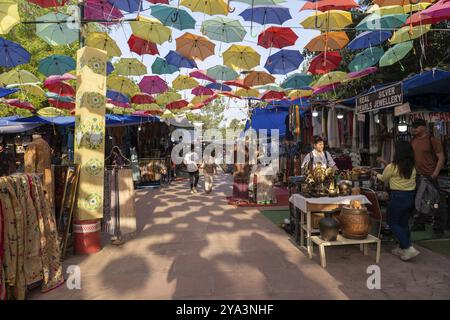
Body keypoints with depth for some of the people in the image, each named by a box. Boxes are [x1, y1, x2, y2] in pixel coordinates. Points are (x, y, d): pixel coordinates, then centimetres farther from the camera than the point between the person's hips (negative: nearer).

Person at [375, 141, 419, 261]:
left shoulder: (391, 167, -14)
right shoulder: (413, 167, 1)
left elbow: (383, 179, 5)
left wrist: (377, 174, 27)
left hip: (398, 197, -6)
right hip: (411, 196, 6)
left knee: (393, 223, 7)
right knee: (404, 223, 17)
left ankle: (409, 248, -1)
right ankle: (402, 248, 26)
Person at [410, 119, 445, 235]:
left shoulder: (432, 140, -8)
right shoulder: (413, 140, 11)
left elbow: (441, 157, -10)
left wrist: (435, 173, -17)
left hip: (429, 176, -7)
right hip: (417, 176, 7)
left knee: (433, 203, -1)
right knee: (418, 201, 14)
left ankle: (438, 228, 10)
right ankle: (419, 225, 26)